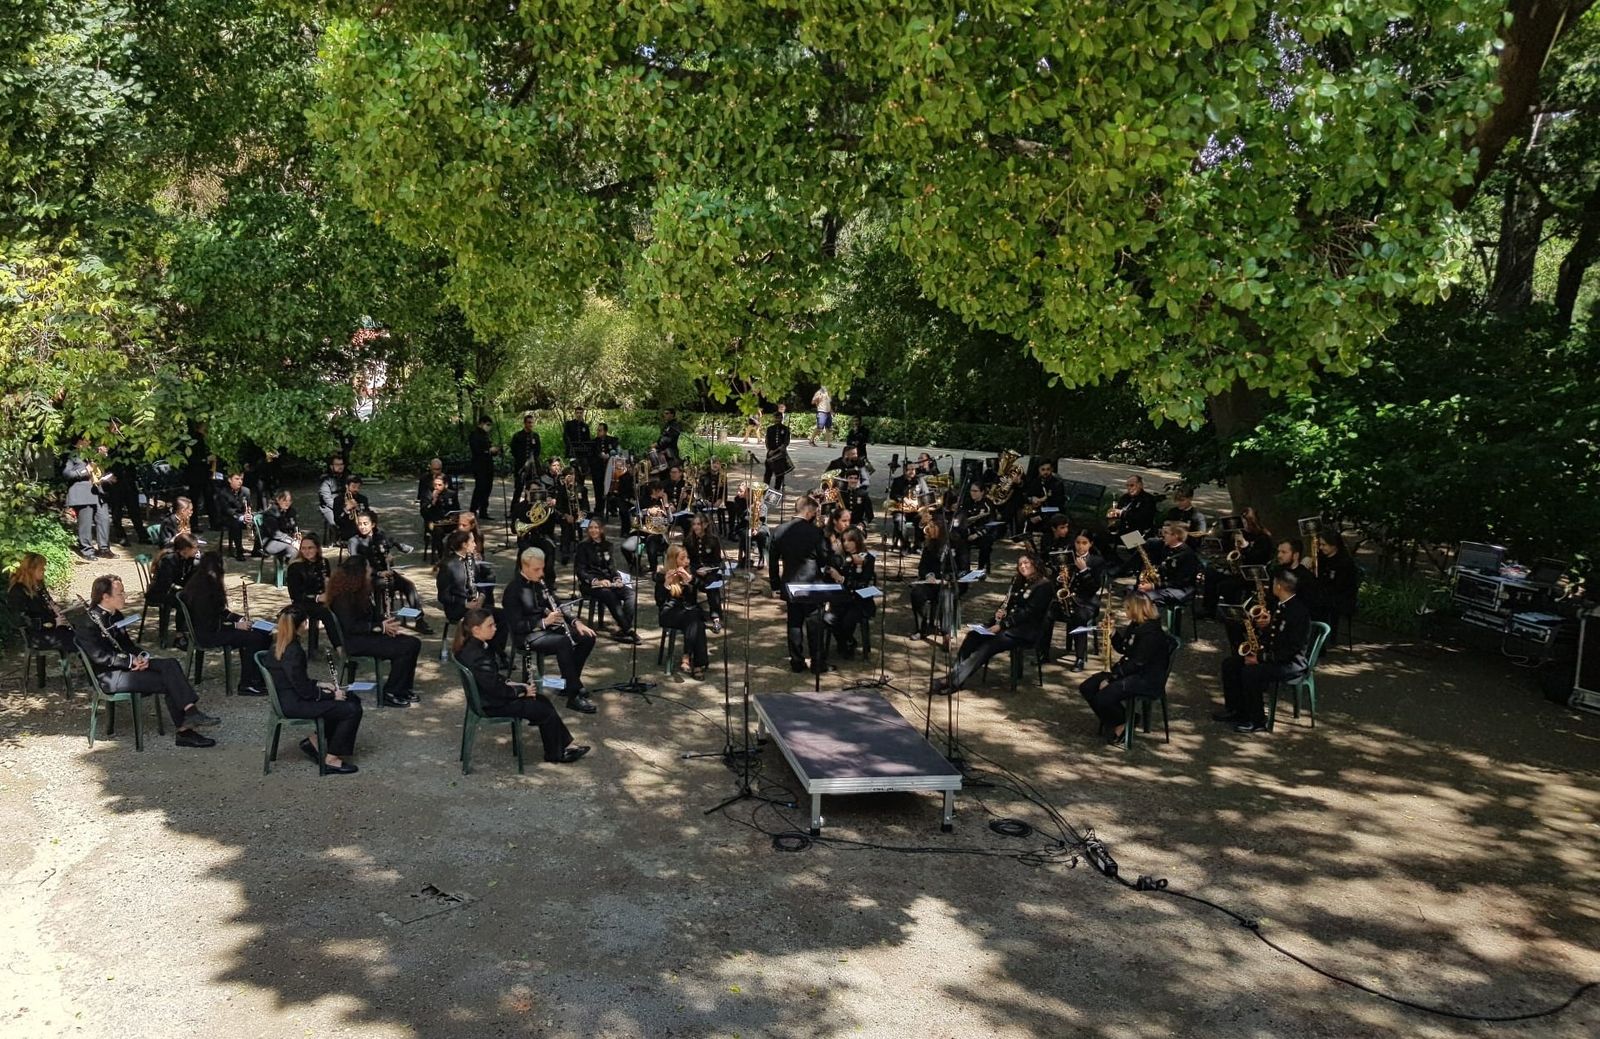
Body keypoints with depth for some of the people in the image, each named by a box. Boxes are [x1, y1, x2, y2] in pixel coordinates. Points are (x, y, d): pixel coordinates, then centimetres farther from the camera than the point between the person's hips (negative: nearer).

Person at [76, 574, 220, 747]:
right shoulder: (88, 622, -13)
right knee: (167, 682, -22)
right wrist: (131, 661, -19)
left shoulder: (116, 615, 14)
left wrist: (141, 656, -3)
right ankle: (184, 731, -17)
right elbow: (99, 657, -20)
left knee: (170, 663, -17)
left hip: (129, 664, 8)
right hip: (109, 676, -8)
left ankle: (191, 712, -27)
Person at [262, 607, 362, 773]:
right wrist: (332, 695, -9)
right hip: (294, 705, -10)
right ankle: (331, 759, -2)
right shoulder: (292, 652, -25)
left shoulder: (279, 645, 5)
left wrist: (318, 684, 10)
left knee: (352, 698, 10)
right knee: (352, 710, -13)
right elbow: (305, 691, -21)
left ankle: (314, 741, 15)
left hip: (291, 697, 10)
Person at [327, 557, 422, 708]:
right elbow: (351, 627, -21)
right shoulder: (342, 596, -17)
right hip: (355, 642, -9)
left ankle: (404, 688, 3)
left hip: (369, 634, 9)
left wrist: (387, 623, -2)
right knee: (404, 649, -23)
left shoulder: (363, 591, 10)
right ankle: (390, 694, -11)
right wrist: (381, 627, -21)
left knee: (414, 643, -6)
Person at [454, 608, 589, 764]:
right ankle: (556, 755, 17)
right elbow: (497, 690, -26)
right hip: (491, 705, -10)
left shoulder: (471, 646, -1)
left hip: (487, 695, 10)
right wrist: (523, 690, -12)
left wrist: (508, 683, 1)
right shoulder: (477, 657, -32)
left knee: (541, 699, 13)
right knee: (546, 711, -3)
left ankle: (564, 745, 18)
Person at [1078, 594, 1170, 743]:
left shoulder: (1151, 632, -22)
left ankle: (1123, 724, 0)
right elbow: (1121, 649, 18)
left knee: (1103, 697, -28)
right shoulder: (1135, 626, 8)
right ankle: (1111, 720, 15)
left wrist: (1111, 678, -21)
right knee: (1086, 688, -1)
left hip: (1147, 680, -10)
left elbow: (1137, 663, -24)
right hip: (1130, 672, 10)